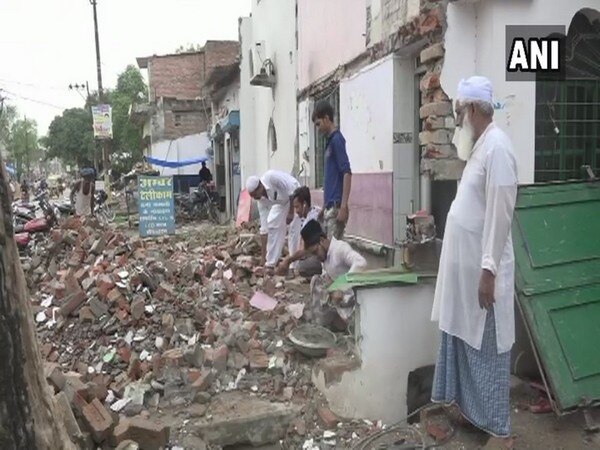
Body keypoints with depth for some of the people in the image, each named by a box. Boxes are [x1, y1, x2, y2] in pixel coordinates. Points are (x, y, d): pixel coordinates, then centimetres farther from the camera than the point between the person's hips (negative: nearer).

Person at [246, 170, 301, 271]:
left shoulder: (271, 177, -36)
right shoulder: (261, 200, -16)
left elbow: (292, 187, -31)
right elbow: (264, 228, -14)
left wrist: (291, 212, -27)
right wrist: (263, 257, -14)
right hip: (281, 202, 6)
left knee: (294, 230, -13)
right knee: (271, 224, -3)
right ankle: (270, 264, 5)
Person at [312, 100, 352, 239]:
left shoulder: (337, 139, -11)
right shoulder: (330, 141, 17)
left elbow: (347, 173, -19)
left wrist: (343, 207, -23)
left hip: (336, 207, -9)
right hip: (330, 207, 9)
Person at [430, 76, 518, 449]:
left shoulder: (497, 147, -18)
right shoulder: (480, 146, 12)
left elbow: (500, 214, -23)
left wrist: (489, 270, -23)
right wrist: (475, 267, 20)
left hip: (483, 269, -9)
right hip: (465, 265, 10)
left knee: (487, 348, 1)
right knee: (463, 339, 18)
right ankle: (466, 404, 34)